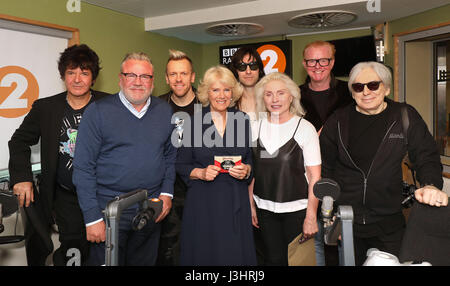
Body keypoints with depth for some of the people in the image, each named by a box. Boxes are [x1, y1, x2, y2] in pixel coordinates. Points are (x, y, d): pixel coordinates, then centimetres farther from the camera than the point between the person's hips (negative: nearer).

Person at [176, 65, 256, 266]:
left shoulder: (243, 120, 4)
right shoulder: (194, 121, -3)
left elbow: (252, 158, 12)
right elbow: (181, 165, 2)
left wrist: (247, 170, -9)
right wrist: (200, 172, -15)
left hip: (236, 201, 2)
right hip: (202, 201, -2)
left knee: (236, 255, 6)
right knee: (203, 255, 6)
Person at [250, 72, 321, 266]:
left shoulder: (305, 128, -7)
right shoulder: (256, 127, 2)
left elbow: (314, 176, -8)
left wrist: (311, 217, -10)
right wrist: (250, 205, 6)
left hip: (296, 209, -2)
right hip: (264, 208, 3)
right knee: (273, 259, 12)